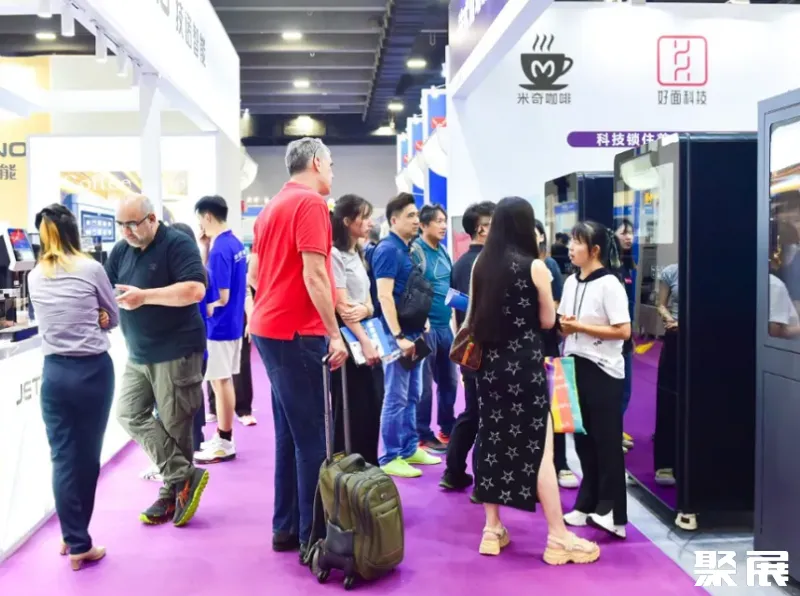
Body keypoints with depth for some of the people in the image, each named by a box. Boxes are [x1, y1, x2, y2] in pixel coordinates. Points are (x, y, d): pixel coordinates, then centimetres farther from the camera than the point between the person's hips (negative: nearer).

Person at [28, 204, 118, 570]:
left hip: (54, 371, 3)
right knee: (87, 456, 7)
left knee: (62, 457, 7)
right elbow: (113, 318, 5)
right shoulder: (90, 269, -6)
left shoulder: (35, 277, 6)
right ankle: (80, 543, 18)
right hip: (93, 370, -3)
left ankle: (73, 539, 12)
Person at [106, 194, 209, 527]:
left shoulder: (177, 244, -12)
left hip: (176, 352, -7)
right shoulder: (121, 251, 9)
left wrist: (144, 296, -26)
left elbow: (195, 290, -23)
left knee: (174, 424, 1)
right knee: (129, 415, 0)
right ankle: (185, 476, 5)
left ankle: (171, 494, 15)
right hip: (138, 355, 7)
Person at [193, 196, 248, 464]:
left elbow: (221, 297, -22)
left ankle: (224, 444, 9)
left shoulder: (219, 250, -20)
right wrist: (206, 246, 3)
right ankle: (223, 437, 25)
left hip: (219, 326, -9)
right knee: (224, 381, 15)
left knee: (220, 382, 0)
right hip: (232, 323, 9)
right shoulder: (236, 244, 8)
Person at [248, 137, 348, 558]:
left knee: (289, 432, 14)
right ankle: (312, 535, 3)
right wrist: (334, 333, -15)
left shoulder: (272, 207, 17)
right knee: (312, 436, -3)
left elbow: (254, 275, 19)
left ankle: (286, 526, 21)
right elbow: (314, 275, -18)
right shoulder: (311, 202, -11)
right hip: (297, 332, -9)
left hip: (269, 327, 10)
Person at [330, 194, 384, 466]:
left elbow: (368, 301, 12)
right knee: (351, 413, -2)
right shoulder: (334, 255, -11)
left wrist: (365, 309, -11)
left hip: (366, 339, 9)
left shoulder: (357, 255, 16)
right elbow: (341, 305, -17)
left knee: (373, 408, 11)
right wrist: (365, 341, -20)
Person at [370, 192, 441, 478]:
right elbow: (385, 296, -21)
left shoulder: (407, 249, 14)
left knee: (412, 396, 15)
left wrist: (421, 325, 18)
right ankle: (390, 458, 5)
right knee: (396, 398, -3)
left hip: (413, 333, 9)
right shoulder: (388, 250, -14)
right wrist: (398, 336, -24)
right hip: (399, 335, -9)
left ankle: (410, 449, 26)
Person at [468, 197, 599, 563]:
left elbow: (471, 318, 9)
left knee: (492, 443, 12)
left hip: (490, 362, 5)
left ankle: (492, 530, 20)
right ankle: (558, 537, 9)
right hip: (525, 363, -5)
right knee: (540, 449, 1)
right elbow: (548, 321, -1)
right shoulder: (535, 266, -9)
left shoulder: (481, 264, 2)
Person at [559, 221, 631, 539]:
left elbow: (624, 331, -18)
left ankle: (612, 512, 6)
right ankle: (588, 504, 23)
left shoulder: (609, 284, -12)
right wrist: (563, 326, -4)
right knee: (583, 438, 12)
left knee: (606, 441, -1)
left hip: (603, 370, -7)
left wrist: (580, 326, -18)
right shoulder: (570, 282, 9)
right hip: (575, 366, 7)